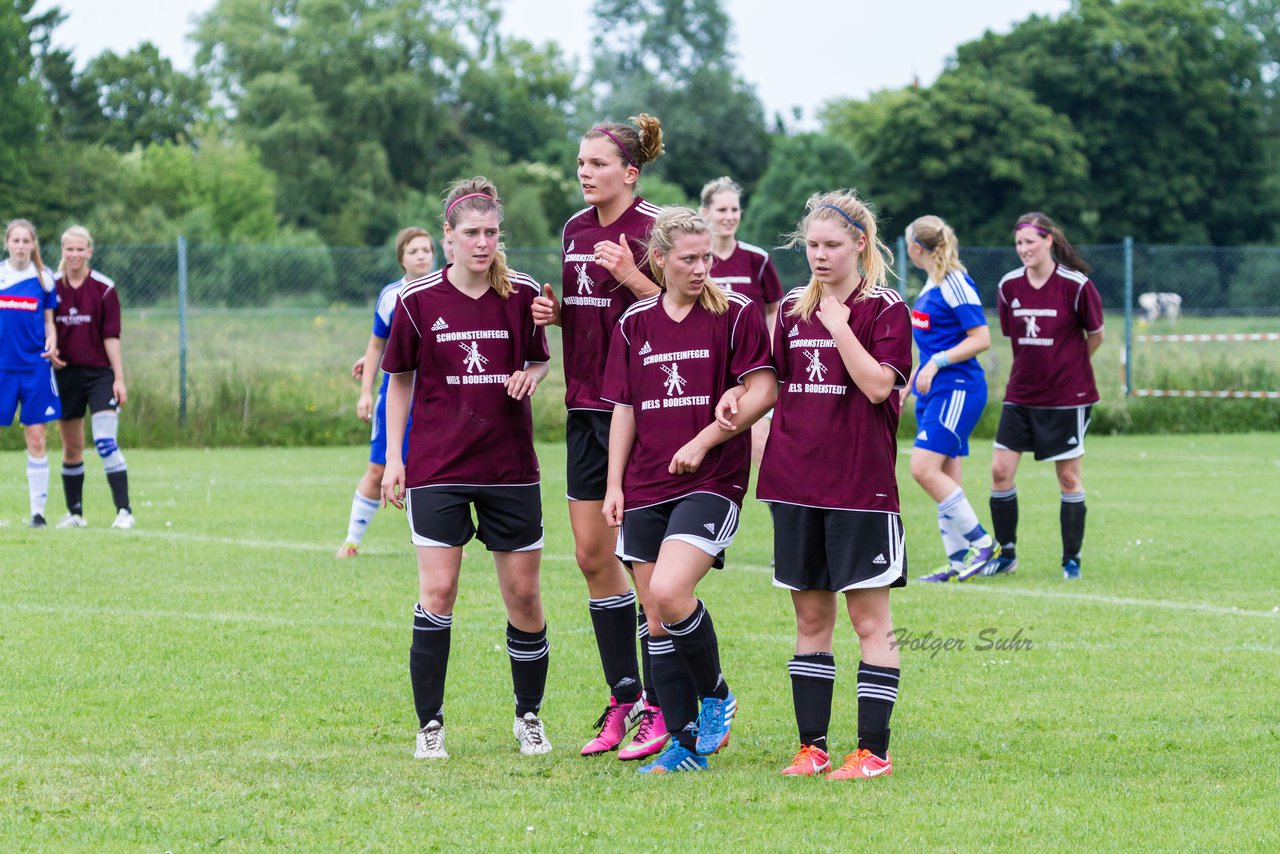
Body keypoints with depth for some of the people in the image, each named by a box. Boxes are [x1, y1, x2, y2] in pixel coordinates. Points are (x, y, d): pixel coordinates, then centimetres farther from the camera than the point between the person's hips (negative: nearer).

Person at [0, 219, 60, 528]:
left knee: (36, 438, 0)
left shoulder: (43, 278, 4)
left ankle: (38, 510, 6)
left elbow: (48, 320, 10)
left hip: (34, 366, 0)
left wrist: (51, 345, -8)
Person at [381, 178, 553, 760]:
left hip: (510, 466, 1)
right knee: (437, 591, -7)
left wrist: (531, 376, -9)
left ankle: (529, 714, 22)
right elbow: (400, 379, 7)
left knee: (523, 593, 4)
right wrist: (394, 457, 2)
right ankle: (430, 724, 1)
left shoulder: (523, 294, 0)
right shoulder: (419, 300, -2)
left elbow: (541, 359, 15)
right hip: (437, 467, -1)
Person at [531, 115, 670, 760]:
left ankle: (661, 709, 1)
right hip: (585, 406, 8)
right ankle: (624, 701, 16)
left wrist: (634, 278, -27)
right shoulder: (575, 230, 13)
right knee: (592, 555, 8)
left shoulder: (651, 230, -11)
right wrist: (554, 311, 3)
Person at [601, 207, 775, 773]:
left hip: (712, 481, -5)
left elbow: (763, 391, -7)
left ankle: (716, 695, 2)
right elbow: (624, 408, 14)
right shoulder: (636, 323, 10)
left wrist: (704, 441, -14)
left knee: (669, 592, -23)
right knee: (656, 619, 5)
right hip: (647, 487, 5)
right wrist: (614, 484, 9)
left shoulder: (737, 314, -3)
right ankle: (686, 745, 13)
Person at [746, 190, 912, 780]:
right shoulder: (793, 308, 12)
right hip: (796, 482, 5)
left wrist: (838, 326, -16)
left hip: (861, 486, -5)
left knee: (870, 620, -3)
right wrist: (739, 398, 3)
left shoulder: (884, 308, -4)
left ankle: (873, 751, -2)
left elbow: (878, 384, -16)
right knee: (810, 618, 9)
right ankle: (812, 746, 13)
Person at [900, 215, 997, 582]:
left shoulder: (956, 284, -13)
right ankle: (959, 561, 9)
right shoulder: (932, 284, 15)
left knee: (924, 468, -17)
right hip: (933, 390, 10)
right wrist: (910, 382, 27)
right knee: (945, 477, 7)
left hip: (957, 388, -10)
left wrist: (936, 363, -23)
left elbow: (981, 339, -18)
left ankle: (981, 541, -9)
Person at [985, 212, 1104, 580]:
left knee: (1069, 477, 2)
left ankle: (1072, 559, 13)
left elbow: (1095, 336, 2)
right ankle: (1006, 554, 10)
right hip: (1021, 394, 4)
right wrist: (1036, 367, 11)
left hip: (1067, 395, -4)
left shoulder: (1076, 285, -12)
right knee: (1000, 471, -2)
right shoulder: (1009, 286, 0)